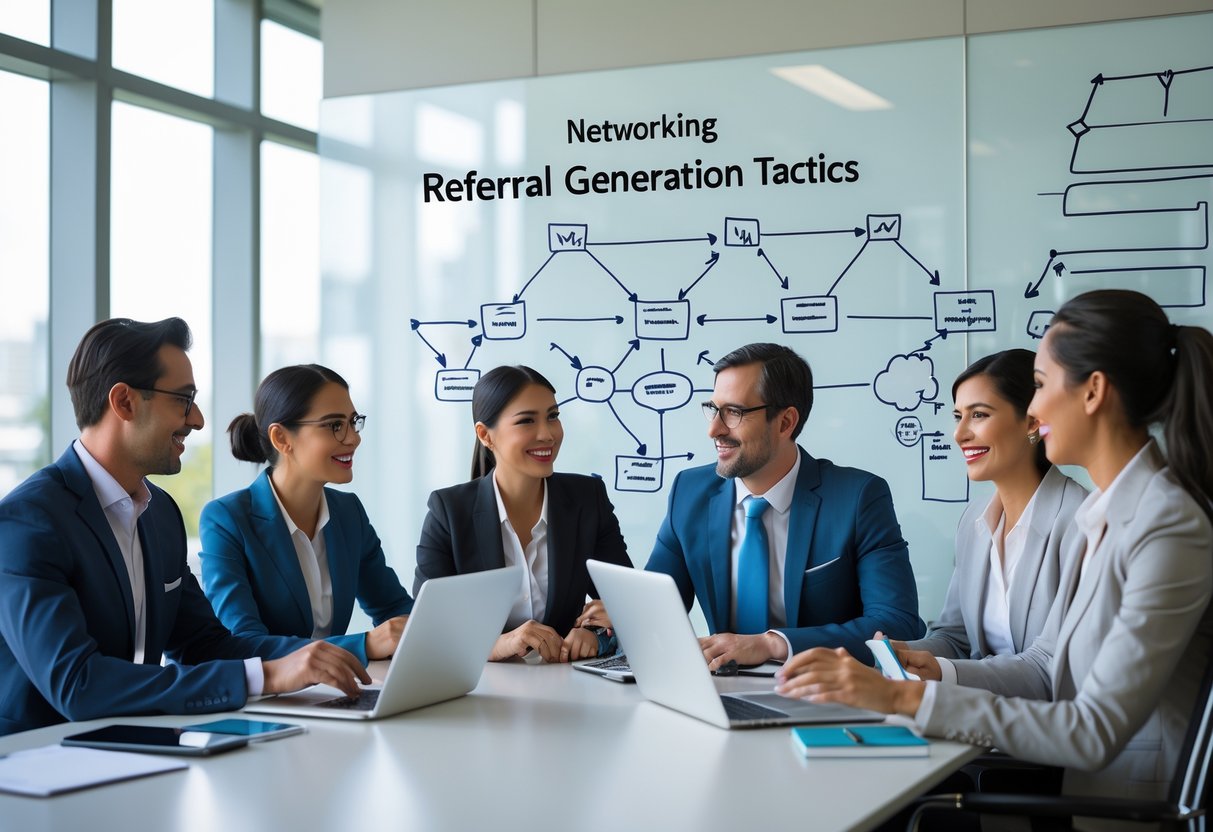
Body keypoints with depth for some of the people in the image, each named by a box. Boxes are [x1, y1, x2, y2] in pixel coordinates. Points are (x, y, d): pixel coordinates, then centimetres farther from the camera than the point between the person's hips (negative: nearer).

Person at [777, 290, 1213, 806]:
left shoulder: (1169, 530, -19)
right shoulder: (1104, 514, 9)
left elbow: (1096, 733, -22)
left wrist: (908, 698, -23)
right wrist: (933, 672, -5)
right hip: (1078, 785, 7)